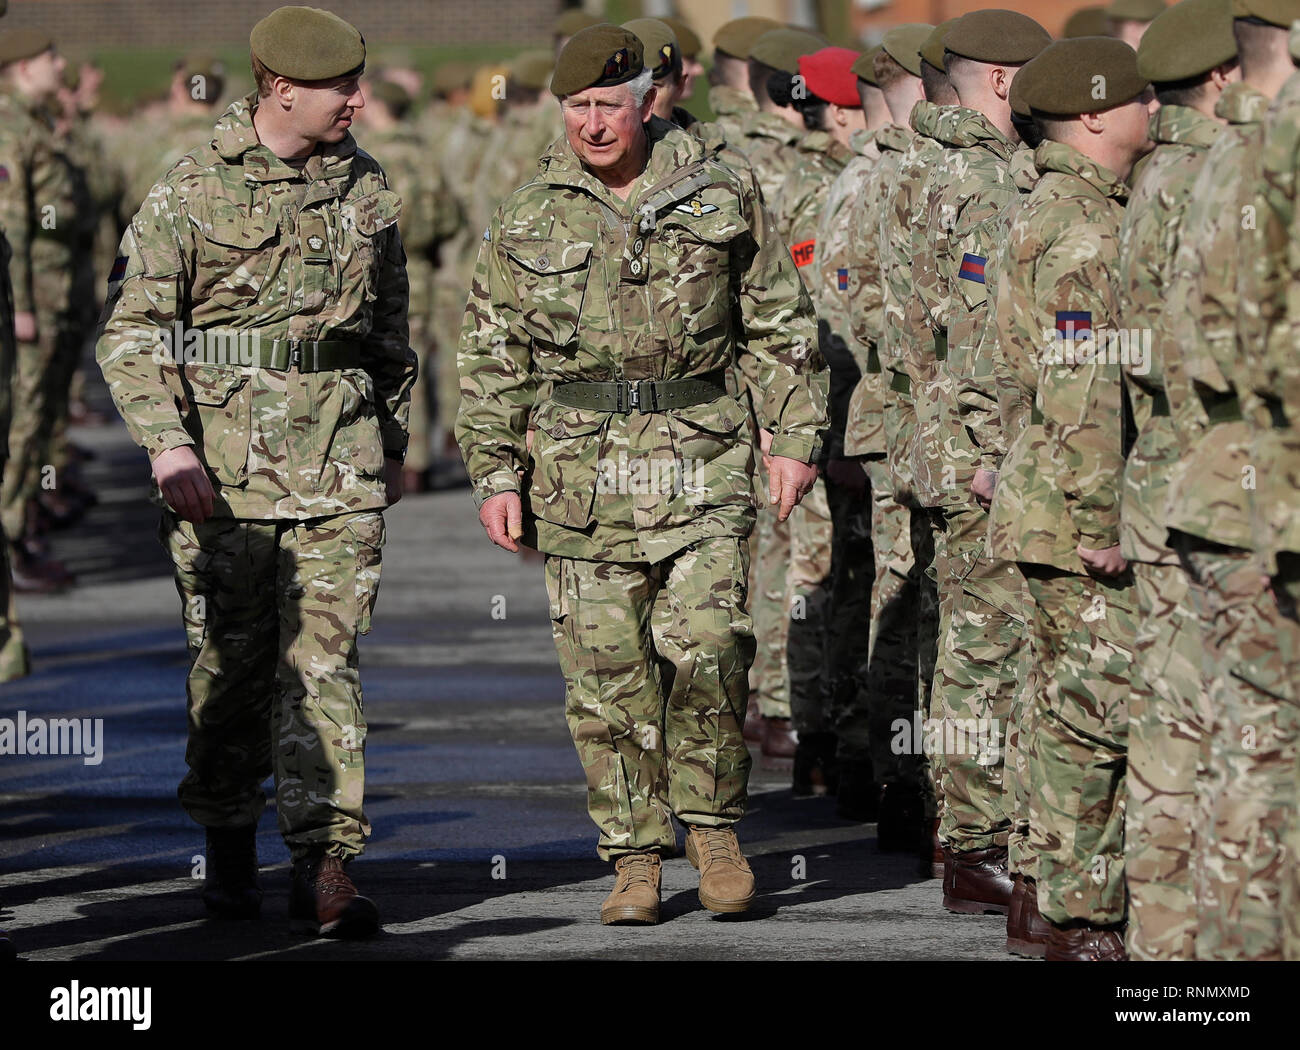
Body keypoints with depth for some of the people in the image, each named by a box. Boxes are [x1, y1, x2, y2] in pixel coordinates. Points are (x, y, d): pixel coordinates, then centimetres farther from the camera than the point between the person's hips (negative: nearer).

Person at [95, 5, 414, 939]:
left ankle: (326, 865, -7)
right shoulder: (191, 192, -5)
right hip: (226, 463, -2)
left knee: (324, 660, -4)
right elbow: (129, 328, -4)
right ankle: (229, 850, 22)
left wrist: (393, 443, 22)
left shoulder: (365, 186, 9)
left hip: (340, 463, 2)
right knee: (233, 663, 6)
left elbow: (391, 325, 20)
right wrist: (169, 444, -14)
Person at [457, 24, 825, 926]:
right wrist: (495, 474, 4)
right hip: (581, 470, 1)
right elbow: (493, 359, 10)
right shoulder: (529, 222, 6)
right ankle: (636, 854, 11)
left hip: (703, 458, -1)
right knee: (606, 671, 1)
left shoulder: (721, 199, 3)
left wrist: (796, 438, 3)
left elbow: (782, 324, 9)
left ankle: (711, 819, 9)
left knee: (706, 645, -12)